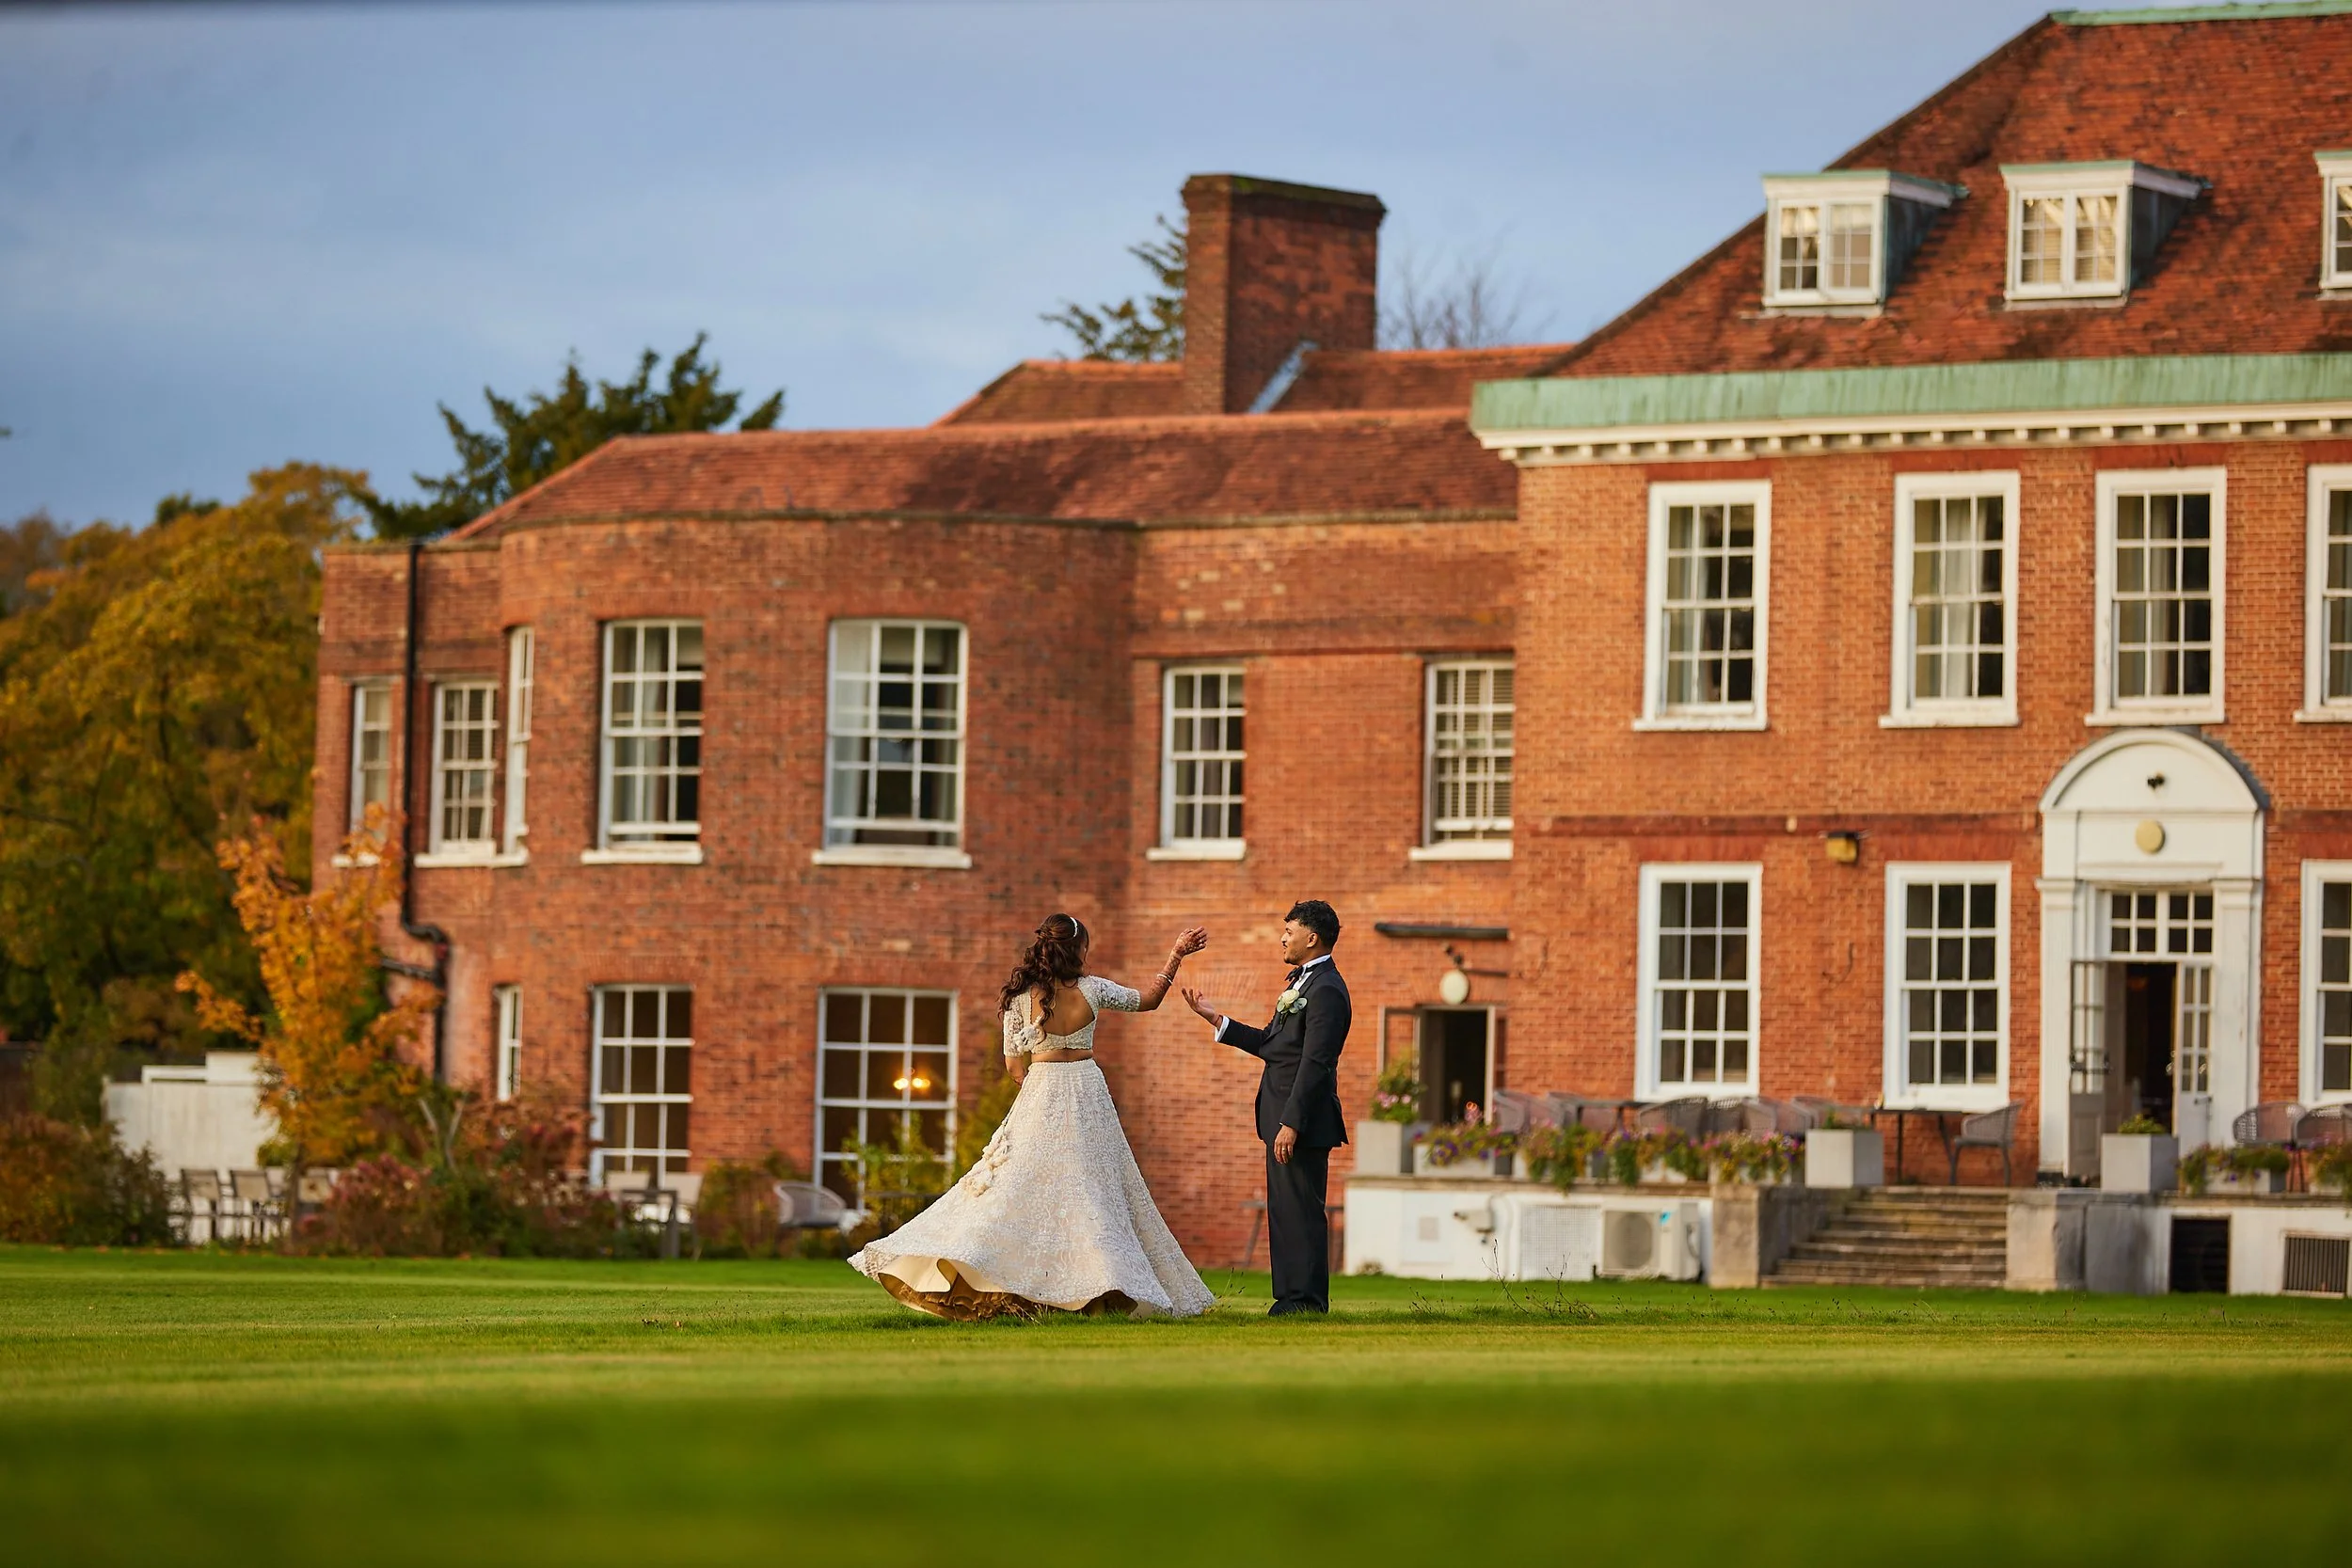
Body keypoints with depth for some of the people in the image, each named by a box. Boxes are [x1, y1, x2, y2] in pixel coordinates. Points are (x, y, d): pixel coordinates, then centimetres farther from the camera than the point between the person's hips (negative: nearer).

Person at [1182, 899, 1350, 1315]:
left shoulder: (1326, 991, -16)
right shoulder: (1299, 981, 18)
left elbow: (1315, 1063, -21)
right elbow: (1269, 1044, 20)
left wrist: (1291, 1124, -24)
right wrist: (1215, 1018, 19)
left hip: (1303, 1122, -11)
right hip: (1283, 1117, 11)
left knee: (1302, 1210, -7)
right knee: (1283, 1210, 12)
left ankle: (1307, 1299, -5)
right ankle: (1290, 1297, 16)